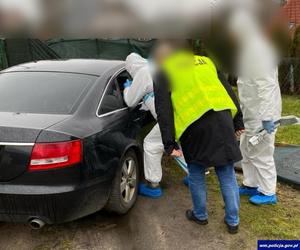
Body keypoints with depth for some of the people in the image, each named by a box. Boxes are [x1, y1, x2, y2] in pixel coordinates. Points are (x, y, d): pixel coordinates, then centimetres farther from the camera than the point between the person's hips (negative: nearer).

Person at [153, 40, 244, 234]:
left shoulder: (164, 71, 9)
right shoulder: (205, 61, 22)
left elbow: (163, 110, -1)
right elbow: (229, 91, 18)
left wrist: (169, 143, -2)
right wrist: (238, 122, 21)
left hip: (195, 125, -4)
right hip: (222, 120, 4)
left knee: (196, 174, 17)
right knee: (227, 174, 14)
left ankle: (200, 215, 34)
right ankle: (233, 221, 26)